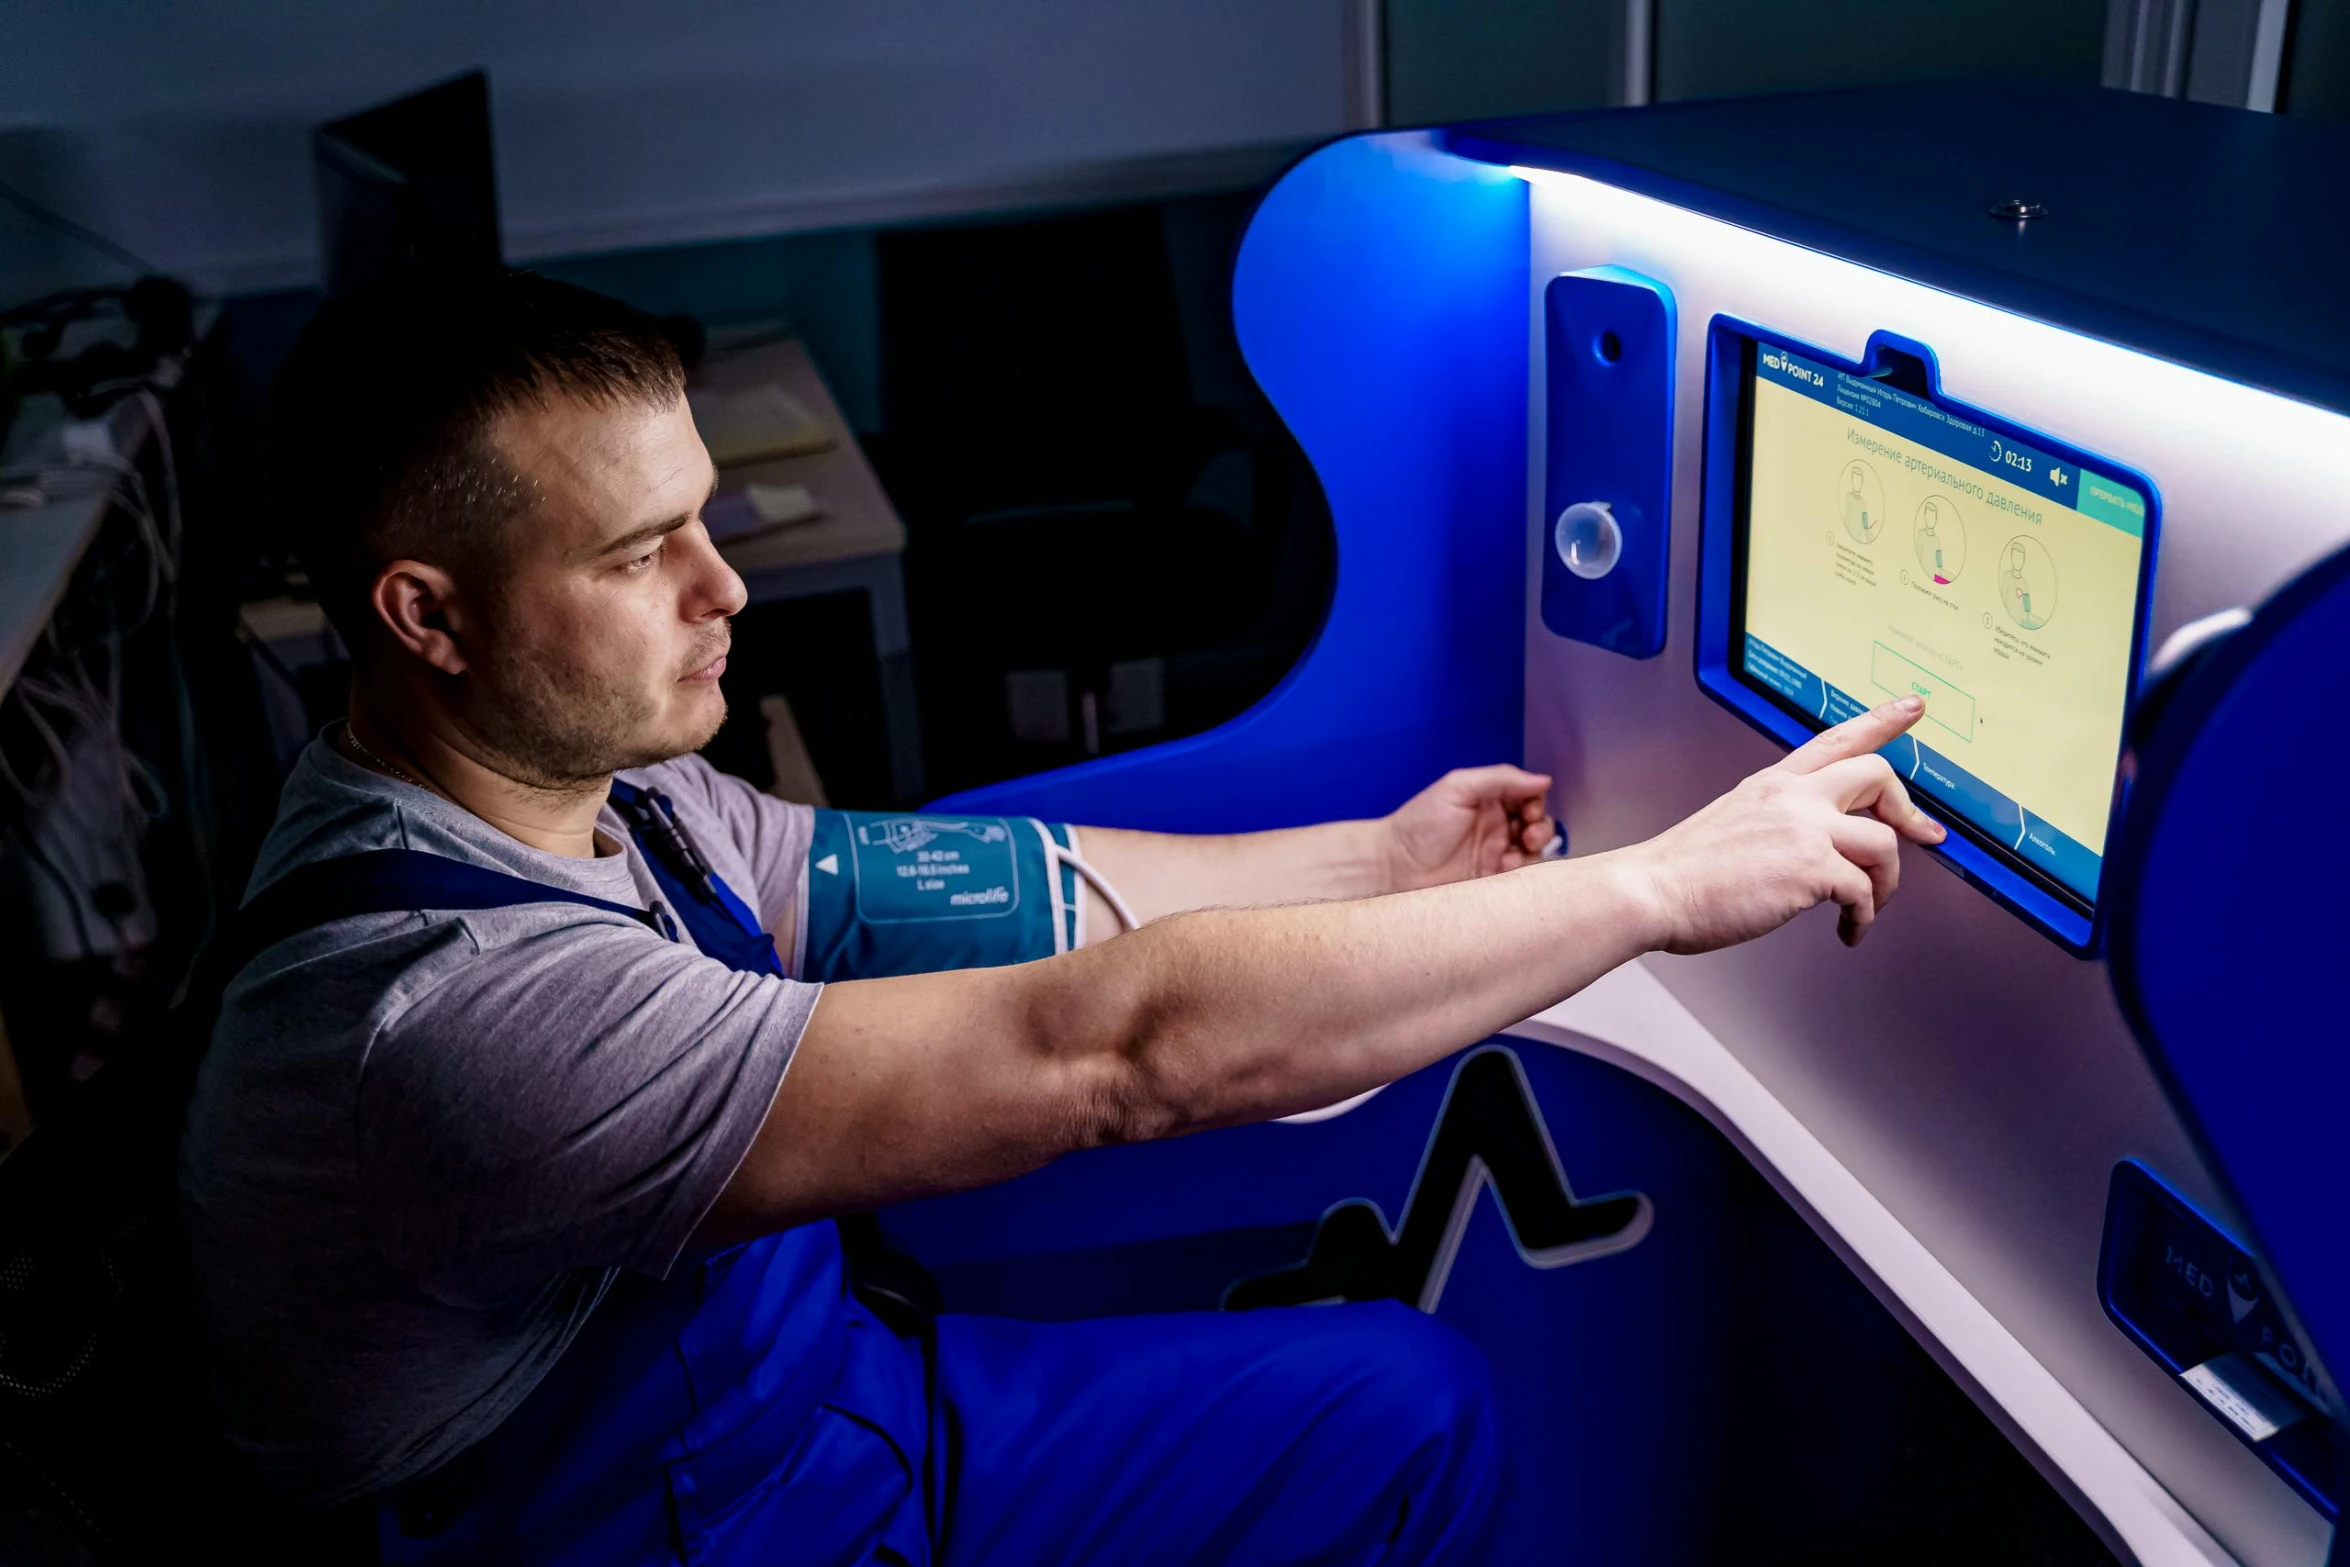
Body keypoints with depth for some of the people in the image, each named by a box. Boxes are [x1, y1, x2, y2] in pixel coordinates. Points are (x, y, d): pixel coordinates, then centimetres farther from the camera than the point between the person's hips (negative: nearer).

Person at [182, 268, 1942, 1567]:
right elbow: (1114, 1046, -39)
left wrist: (1370, 859, -1)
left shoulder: (591, 787, -7)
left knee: (1417, 1395, 10)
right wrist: (1662, 882, -31)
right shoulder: (447, 1006, -35)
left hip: (827, 1388, 7)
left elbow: (977, 880, 3)